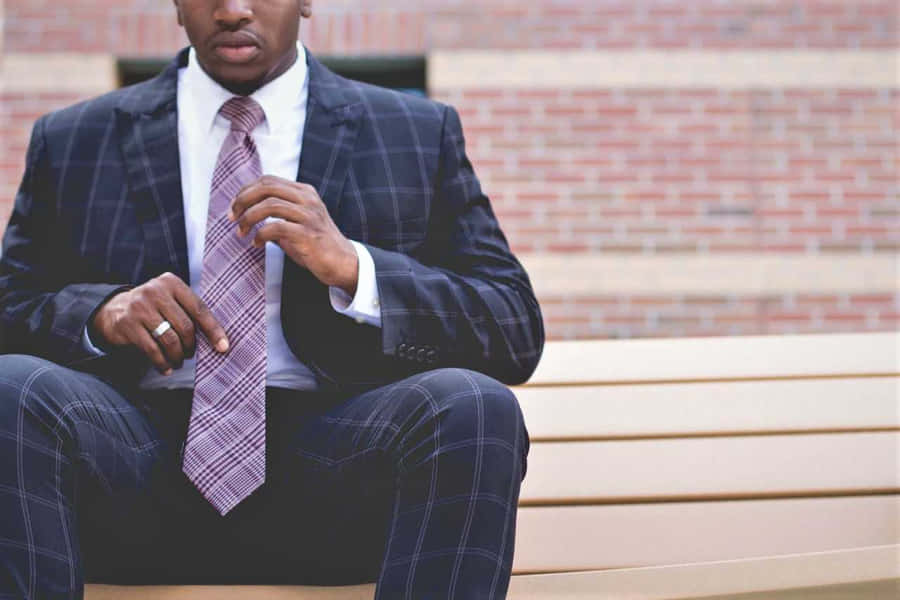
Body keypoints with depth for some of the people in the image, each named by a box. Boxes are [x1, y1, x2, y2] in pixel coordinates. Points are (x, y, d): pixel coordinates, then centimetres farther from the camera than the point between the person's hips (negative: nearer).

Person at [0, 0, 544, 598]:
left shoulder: (421, 136, 12)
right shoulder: (69, 142, 16)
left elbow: (518, 334, 5)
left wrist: (351, 267, -11)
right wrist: (100, 313, -7)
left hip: (335, 464, 0)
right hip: (140, 453, 1)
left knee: (475, 407, -31)